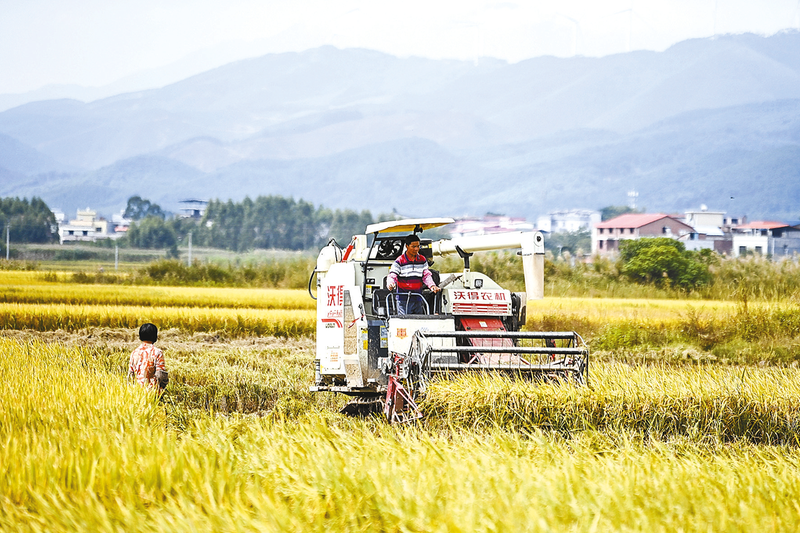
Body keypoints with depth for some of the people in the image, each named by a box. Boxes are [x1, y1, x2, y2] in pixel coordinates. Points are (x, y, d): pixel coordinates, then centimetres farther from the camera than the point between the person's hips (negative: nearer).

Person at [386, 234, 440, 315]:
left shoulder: (422, 260, 10)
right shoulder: (399, 261, -4)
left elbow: (426, 275, 10)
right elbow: (392, 276, -6)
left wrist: (432, 286, -9)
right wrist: (390, 285, -29)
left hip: (418, 299, 4)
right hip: (403, 299, -4)